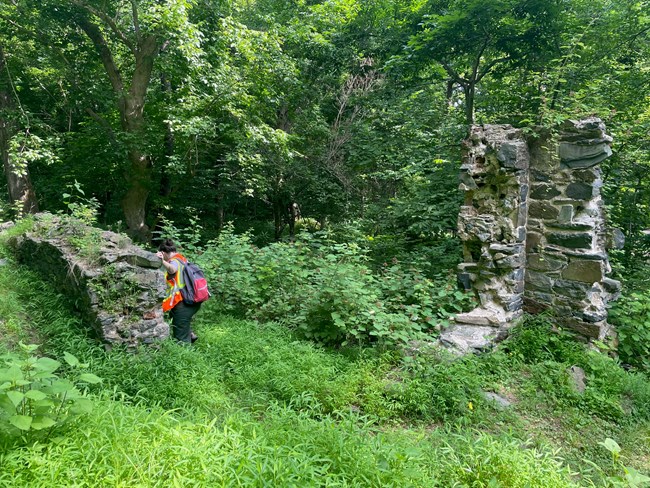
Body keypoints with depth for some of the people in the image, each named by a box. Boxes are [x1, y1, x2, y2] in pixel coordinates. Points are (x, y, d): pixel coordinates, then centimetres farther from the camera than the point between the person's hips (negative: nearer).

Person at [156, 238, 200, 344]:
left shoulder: (174, 261, -14)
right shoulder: (182, 258, 14)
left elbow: (173, 269, -39)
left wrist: (162, 261, -56)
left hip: (183, 303, -10)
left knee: (181, 338, 1)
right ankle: (190, 333, 32)